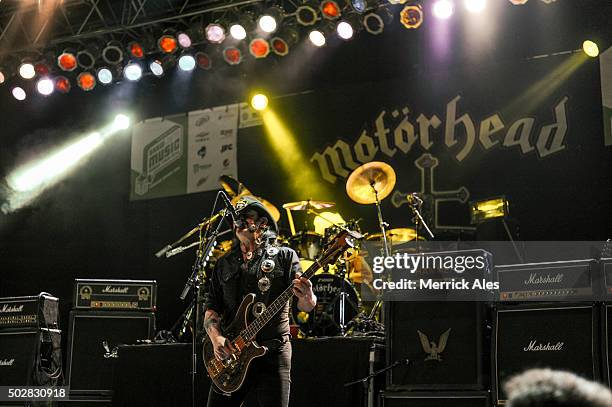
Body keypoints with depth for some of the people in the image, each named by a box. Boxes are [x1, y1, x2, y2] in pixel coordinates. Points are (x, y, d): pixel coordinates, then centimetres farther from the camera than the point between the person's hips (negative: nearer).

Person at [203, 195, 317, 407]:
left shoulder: (284, 257, 4)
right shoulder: (224, 264, 14)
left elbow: (306, 306, -6)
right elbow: (211, 308, 12)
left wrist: (307, 298, -31)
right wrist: (216, 338, -8)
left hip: (273, 353, -3)